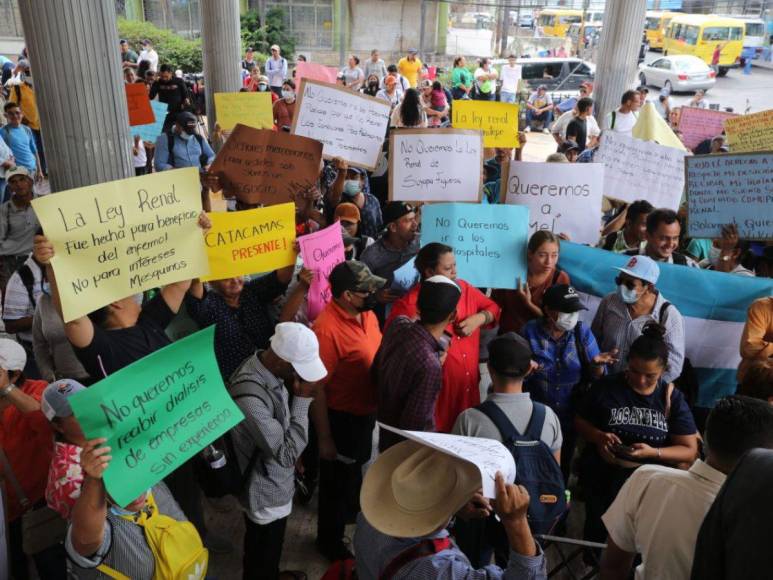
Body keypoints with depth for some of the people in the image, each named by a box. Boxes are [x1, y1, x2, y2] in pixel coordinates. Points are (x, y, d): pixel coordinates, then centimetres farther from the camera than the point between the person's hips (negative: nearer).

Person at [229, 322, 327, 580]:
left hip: (274, 483, 8)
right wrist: (303, 400, -28)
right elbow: (287, 453, -29)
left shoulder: (268, 367, -10)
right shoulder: (249, 397, -38)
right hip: (265, 494, -8)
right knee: (263, 558, 19)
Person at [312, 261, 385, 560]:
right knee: (338, 482, 15)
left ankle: (353, 511, 57)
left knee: (355, 471, 30)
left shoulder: (368, 314, -4)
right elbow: (317, 388, -25)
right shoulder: (326, 328, -29)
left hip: (366, 412, 7)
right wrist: (324, 438, -19)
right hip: (341, 419, -7)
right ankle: (329, 541, 39)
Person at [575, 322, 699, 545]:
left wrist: (653, 452, -14)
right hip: (603, 470, 0)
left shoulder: (673, 398, 4)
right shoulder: (606, 386, 3)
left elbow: (689, 451, 3)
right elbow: (580, 421, 11)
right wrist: (599, 437, -9)